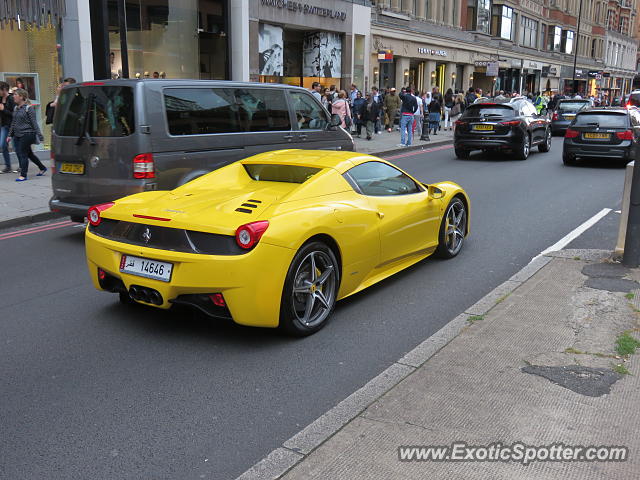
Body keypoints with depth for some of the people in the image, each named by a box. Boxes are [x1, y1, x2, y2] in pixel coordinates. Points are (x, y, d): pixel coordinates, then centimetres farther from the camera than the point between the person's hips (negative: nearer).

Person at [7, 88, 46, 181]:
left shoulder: (28, 108, -9)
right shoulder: (16, 108, 12)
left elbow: (34, 122, -11)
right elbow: (13, 122, 19)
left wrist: (39, 135, -15)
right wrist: (10, 135, 18)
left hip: (27, 134, -7)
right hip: (17, 135, 8)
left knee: (23, 154, -5)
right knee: (29, 153, 13)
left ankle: (23, 175, 2)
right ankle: (42, 168, 27)